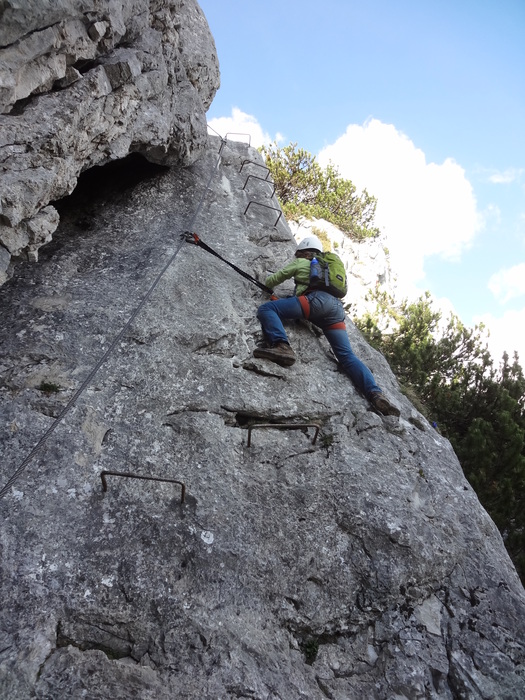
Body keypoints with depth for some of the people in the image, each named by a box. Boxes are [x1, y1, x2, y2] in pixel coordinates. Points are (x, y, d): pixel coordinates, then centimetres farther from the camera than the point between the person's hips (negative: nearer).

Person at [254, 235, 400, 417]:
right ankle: (375, 393, -23)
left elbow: (274, 279, 29)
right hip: (336, 308, 6)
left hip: (316, 300, -6)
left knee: (266, 309, -8)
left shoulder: (300, 262, 24)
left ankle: (281, 346, -37)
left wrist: (267, 285, 52)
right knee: (347, 355, -2)